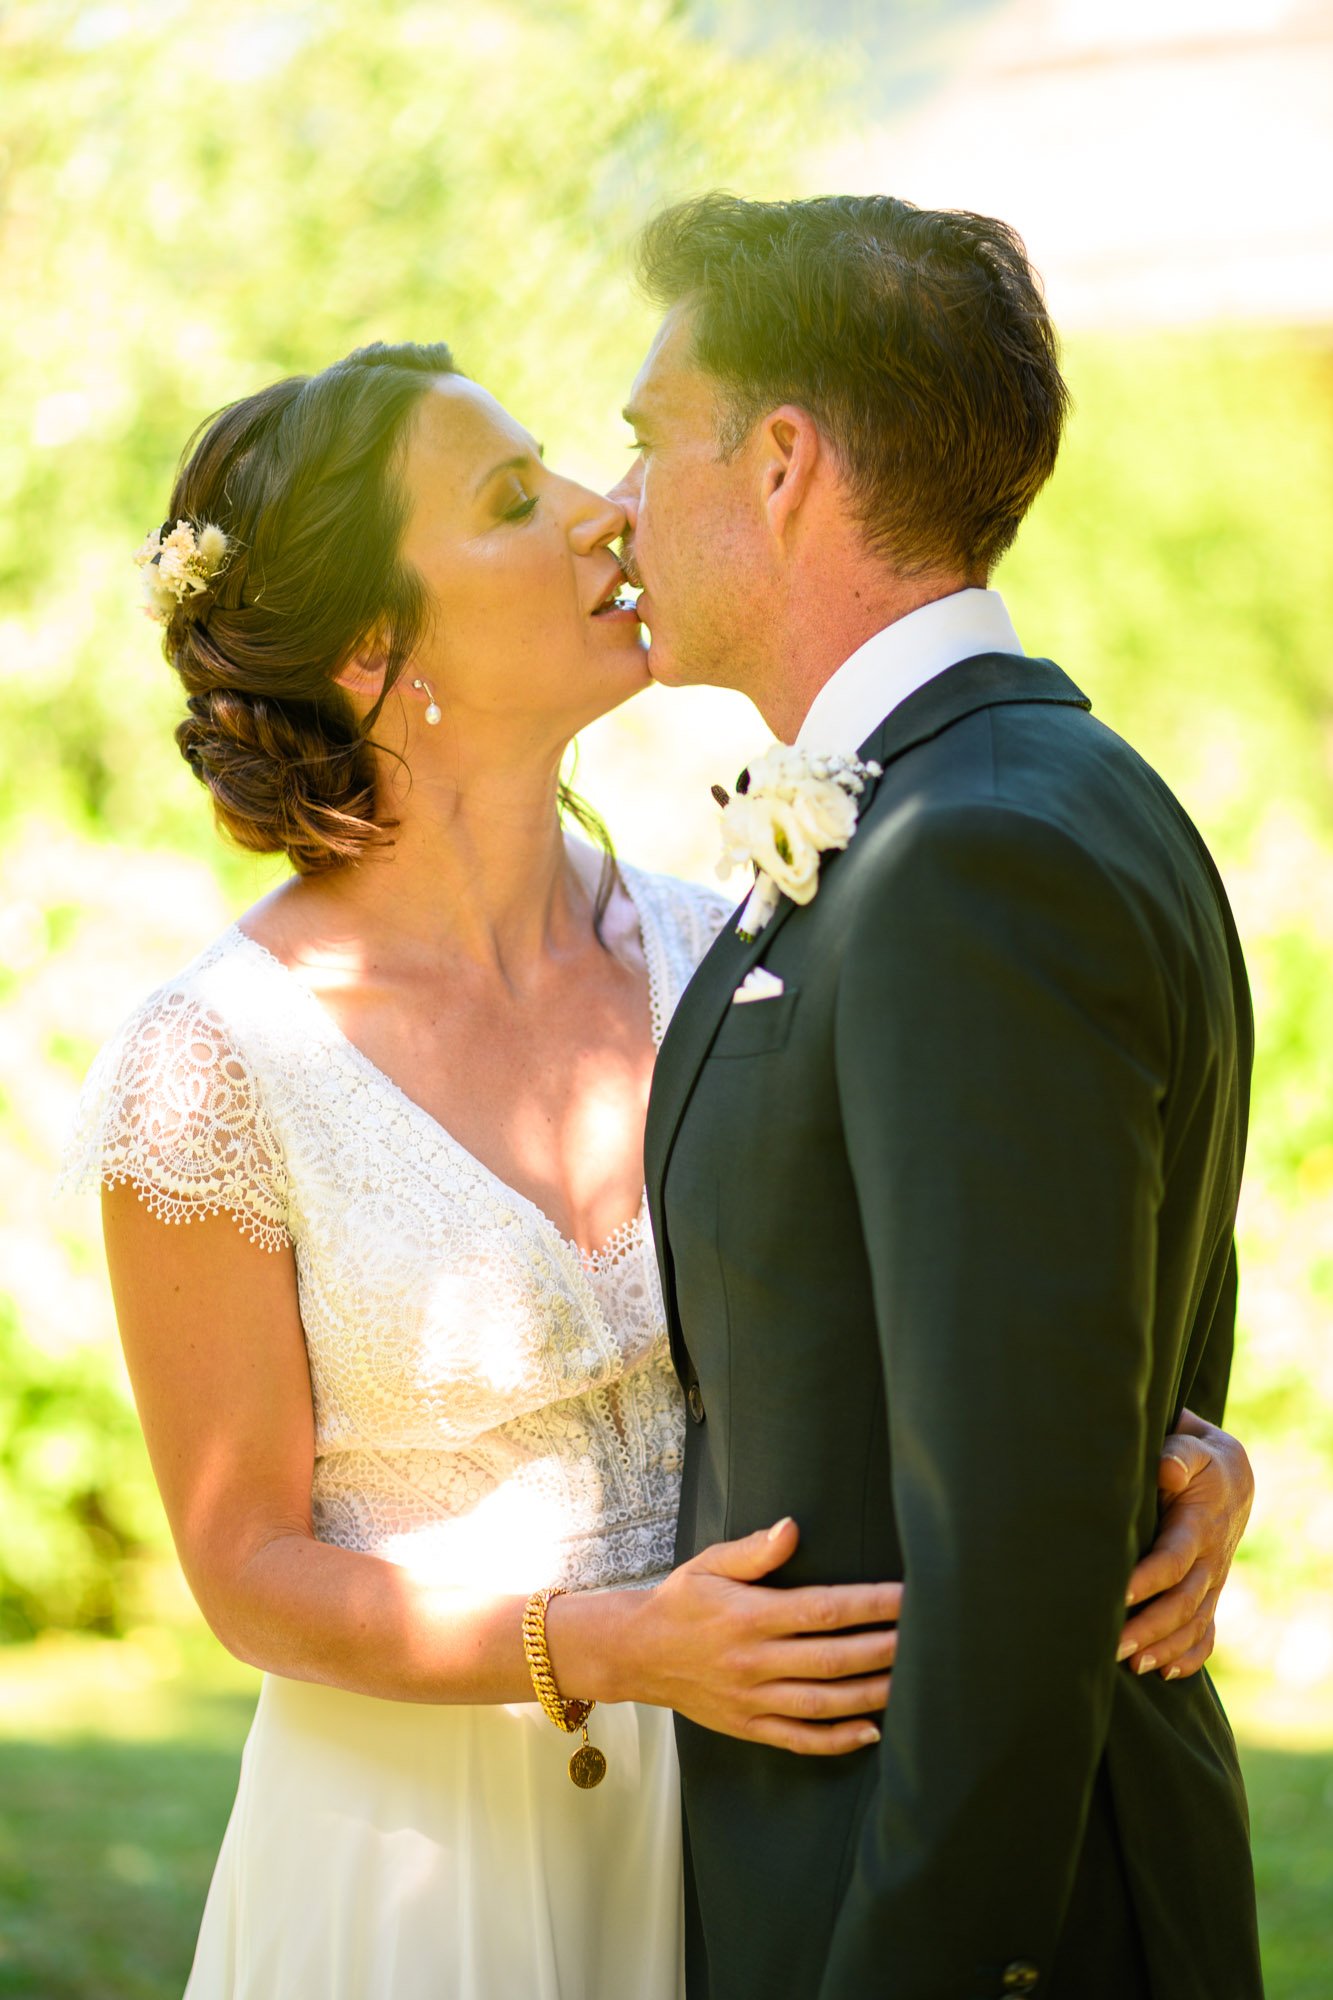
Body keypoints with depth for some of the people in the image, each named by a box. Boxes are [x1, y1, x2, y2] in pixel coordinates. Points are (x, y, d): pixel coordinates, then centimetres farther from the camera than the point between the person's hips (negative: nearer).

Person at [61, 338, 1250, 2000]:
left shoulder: (710, 960, -2)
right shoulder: (214, 1067, -13)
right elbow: (250, 1572, -9)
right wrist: (619, 1649, -23)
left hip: (736, 1843, 4)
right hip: (422, 1849, -4)